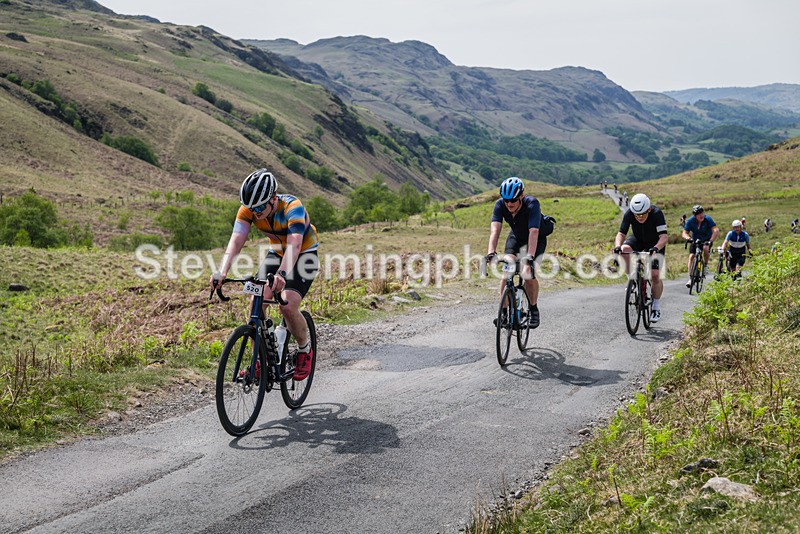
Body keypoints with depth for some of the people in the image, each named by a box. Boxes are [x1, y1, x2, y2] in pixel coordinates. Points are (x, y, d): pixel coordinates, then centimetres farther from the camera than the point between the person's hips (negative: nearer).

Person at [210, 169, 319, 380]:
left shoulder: (292, 207, -33)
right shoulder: (248, 210, -19)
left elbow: (294, 244, -46)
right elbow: (236, 241, -28)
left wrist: (282, 275, -62)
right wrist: (222, 273, -45)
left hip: (304, 254, -5)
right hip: (277, 253, 5)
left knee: (288, 306, -23)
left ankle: (305, 350, 4)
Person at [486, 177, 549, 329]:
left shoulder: (532, 204, -36)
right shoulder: (500, 204, -26)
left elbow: (533, 232, -46)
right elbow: (495, 229, -36)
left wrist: (530, 257, -57)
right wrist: (491, 252, -52)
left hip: (536, 238, -3)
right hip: (515, 237, 3)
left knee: (529, 274, -18)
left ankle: (533, 309, 5)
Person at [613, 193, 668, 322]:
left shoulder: (657, 214, -33)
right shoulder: (629, 214, -26)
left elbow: (663, 236, -39)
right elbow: (621, 234, -26)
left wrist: (656, 248, -57)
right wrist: (617, 246, -47)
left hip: (655, 244, -2)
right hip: (637, 240, 2)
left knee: (655, 275, -14)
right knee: (624, 250, -32)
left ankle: (656, 307, 7)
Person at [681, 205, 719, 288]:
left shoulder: (707, 219, -25)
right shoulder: (690, 221, -19)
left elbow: (716, 230, -34)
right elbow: (684, 233, -19)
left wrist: (711, 241, -48)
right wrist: (688, 238, -42)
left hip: (706, 240, -2)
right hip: (695, 240, 2)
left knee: (706, 249, -34)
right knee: (691, 256, -15)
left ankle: (706, 265, -6)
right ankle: (690, 278, -11)